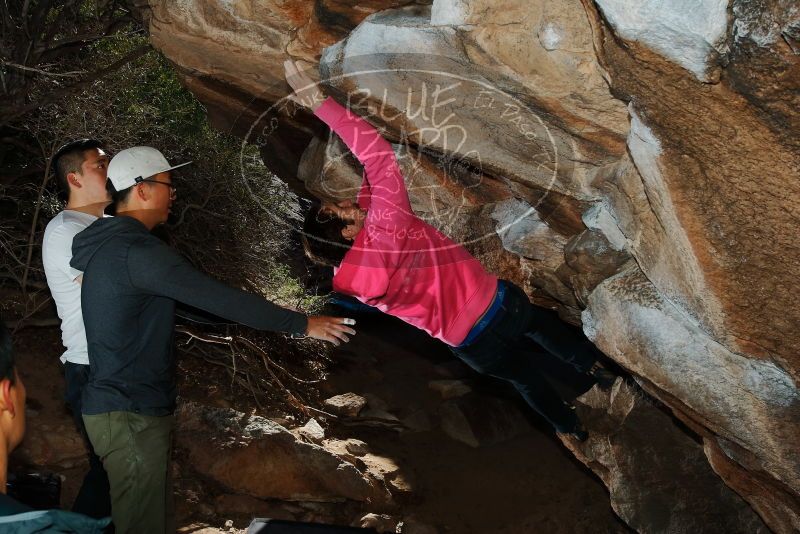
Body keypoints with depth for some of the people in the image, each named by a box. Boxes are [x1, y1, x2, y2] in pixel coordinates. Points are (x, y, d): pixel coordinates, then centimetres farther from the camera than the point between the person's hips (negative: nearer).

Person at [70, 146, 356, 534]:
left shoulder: (110, 244, 14)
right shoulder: (135, 250, -20)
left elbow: (195, 300, 19)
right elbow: (217, 298, -21)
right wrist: (302, 324, -13)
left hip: (121, 408, 10)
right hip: (130, 415, -10)